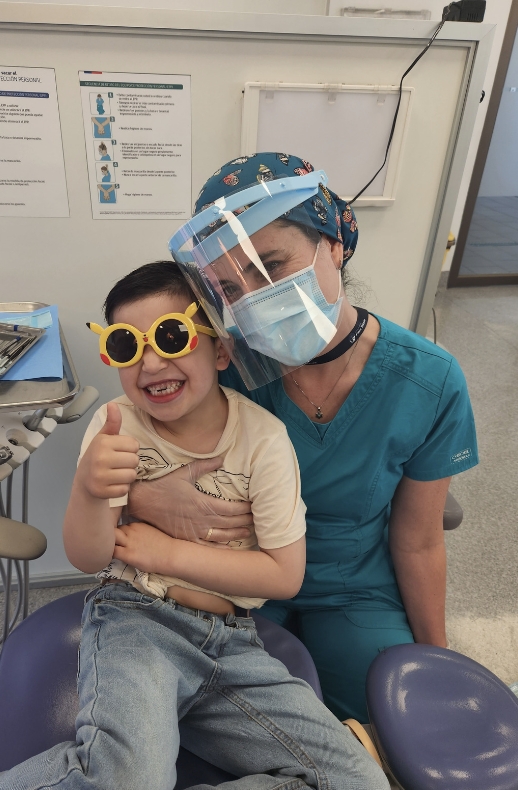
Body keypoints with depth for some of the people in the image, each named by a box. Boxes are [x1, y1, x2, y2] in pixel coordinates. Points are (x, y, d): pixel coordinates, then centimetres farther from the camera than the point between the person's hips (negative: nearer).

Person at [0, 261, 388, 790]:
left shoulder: (262, 435, -7)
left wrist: (166, 553, -11)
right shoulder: (117, 424, -3)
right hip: (135, 619, -3)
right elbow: (88, 559, -6)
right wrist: (88, 490, -29)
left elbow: (285, 574, -6)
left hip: (232, 642, 3)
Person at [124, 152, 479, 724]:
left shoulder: (431, 383, -19)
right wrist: (141, 496, -32)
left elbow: (417, 543, -6)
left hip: (356, 596, 1)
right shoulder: (230, 364, -19)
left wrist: (435, 657, 6)